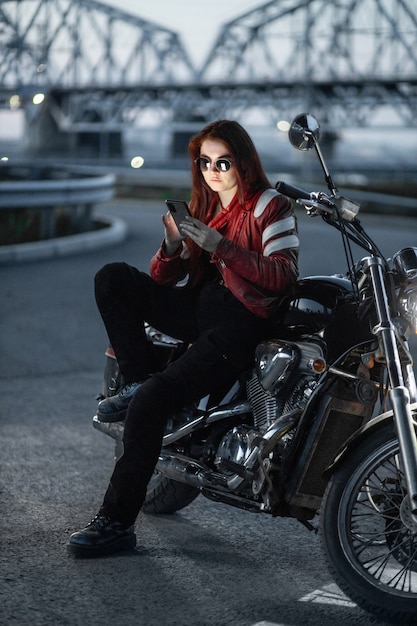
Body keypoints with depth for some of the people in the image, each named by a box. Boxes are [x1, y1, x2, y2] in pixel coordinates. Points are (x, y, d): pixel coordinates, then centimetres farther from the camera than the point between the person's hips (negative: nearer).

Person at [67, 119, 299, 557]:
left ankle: (117, 522, -16)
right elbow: (162, 279, 13)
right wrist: (173, 246, -10)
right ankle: (138, 381, -9)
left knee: (150, 402, -23)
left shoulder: (270, 206, -1)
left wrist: (220, 246, -22)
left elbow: (283, 275, -15)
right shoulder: (201, 207, 18)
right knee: (112, 279, -12)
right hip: (200, 309, 7)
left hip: (242, 323, -7)